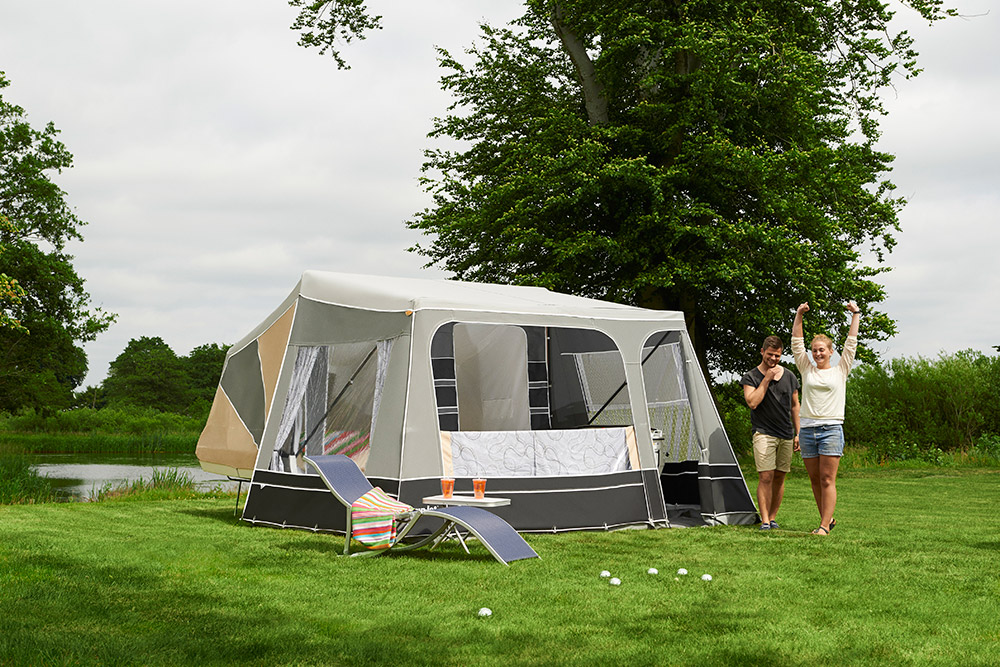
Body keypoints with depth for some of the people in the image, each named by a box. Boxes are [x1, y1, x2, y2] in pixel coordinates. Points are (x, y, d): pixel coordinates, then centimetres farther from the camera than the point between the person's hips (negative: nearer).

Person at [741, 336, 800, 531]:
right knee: (766, 476, -12)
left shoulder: (789, 377, 10)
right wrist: (767, 379, -14)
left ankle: (773, 518, 15)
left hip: (786, 435, 4)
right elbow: (752, 402, -15)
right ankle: (764, 520, -10)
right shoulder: (751, 377, -1)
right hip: (764, 433, -4)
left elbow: (795, 406, 16)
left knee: (779, 477, 6)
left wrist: (798, 433, 11)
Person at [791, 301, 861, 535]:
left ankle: (825, 525, -9)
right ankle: (827, 518, 21)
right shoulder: (806, 370, 14)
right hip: (807, 429, 3)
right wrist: (799, 315, 12)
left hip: (831, 429, -3)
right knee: (815, 479, 7)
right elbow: (797, 342, 14)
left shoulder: (840, 370, 9)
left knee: (827, 480, -7)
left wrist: (856, 314, 13)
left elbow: (851, 342, 10)